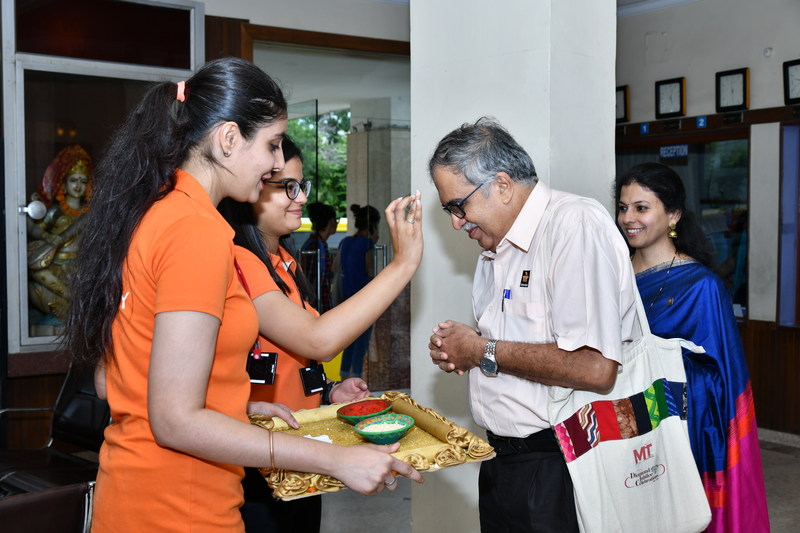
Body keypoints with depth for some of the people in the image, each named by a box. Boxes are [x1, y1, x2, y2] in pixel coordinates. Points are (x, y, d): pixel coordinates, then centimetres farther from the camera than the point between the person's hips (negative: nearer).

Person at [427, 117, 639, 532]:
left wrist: (484, 353, -17)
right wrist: (459, 348, 1)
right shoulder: (496, 247, 12)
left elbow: (595, 369, -28)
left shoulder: (576, 224, -18)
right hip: (503, 455, 9)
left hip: (554, 465, -8)